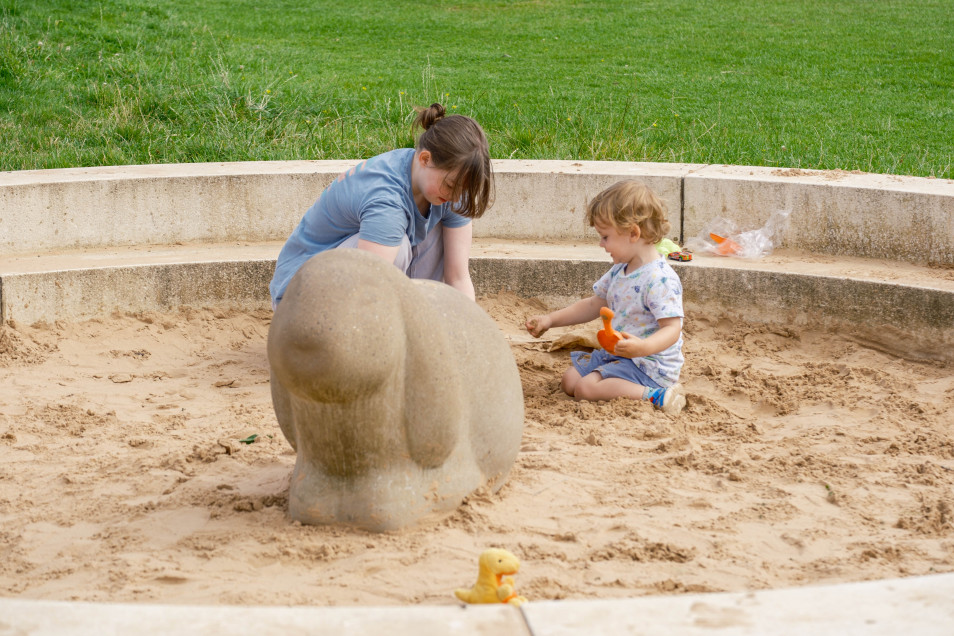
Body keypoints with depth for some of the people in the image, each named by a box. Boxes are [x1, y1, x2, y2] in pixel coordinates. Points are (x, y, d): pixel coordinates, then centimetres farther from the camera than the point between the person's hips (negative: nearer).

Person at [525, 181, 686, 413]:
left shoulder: (660, 279, -22)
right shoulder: (619, 271, 8)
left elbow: (672, 328, -27)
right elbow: (594, 305, 21)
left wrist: (642, 347, -46)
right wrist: (550, 320, 14)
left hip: (650, 365, -10)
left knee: (587, 388, -25)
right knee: (569, 380, 4)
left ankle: (656, 396, -26)